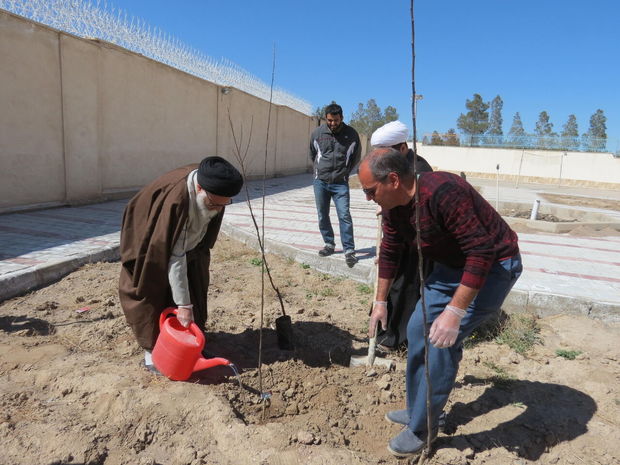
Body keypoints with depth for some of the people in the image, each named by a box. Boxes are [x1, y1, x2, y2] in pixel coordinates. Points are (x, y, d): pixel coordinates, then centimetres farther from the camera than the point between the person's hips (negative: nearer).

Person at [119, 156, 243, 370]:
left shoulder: (214, 193, -22)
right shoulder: (175, 199, -42)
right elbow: (174, 257, -38)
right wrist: (183, 304, -34)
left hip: (190, 246, 6)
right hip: (152, 247, -6)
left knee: (195, 292, 6)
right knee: (156, 294, -4)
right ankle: (152, 349, 11)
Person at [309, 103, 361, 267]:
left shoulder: (351, 134, -4)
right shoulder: (317, 133, -1)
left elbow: (356, 156, 10)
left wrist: (345, 172, 10)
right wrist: (319, 170, 13)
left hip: (340, 183, -2)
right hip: (320, 182, 3)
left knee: (344, 216, -9)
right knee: (322, 216, 9)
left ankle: (349, 250, -5)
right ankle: (329, 244, 24)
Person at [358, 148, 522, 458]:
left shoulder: (443, 192, -33)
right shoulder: (393, 207, -5)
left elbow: (482, 252, -34)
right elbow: (389, 253, 9)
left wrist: (455, 311, -35)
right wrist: (380, 301, 15)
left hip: (493, 265, -8)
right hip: (452, 265, 9)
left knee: (443, 340, -14)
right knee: (418, 330, 8)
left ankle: (422, 428, 6)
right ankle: (419, 411, 27)